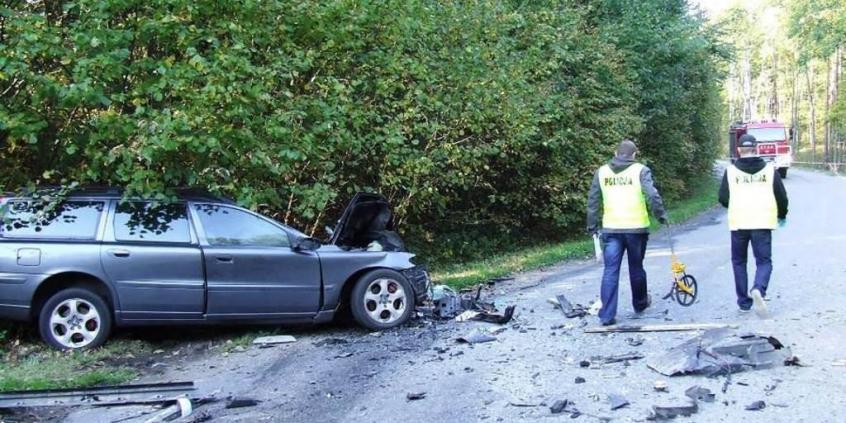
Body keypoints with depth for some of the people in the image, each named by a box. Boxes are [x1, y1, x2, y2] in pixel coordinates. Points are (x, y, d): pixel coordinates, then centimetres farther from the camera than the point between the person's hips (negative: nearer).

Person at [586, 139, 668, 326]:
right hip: (636, 227, -1)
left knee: (610, 270, 1)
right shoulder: (640, 170, -3)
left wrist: (592, 225, 15)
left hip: (611, 228, 1)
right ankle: (640, 303, 36)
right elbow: (652, 195, -14)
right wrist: (661, 215, -1)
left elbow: (593, 201, 8)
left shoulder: (601, 172, 6)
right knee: (636, 268, 16)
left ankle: (607, 314, -5)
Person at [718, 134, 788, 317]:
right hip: (763, 222, 0)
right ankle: (759, 290, -23)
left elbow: (723, 199, 0)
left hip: (738, 223, 0)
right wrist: (782, 215, 23)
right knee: (764, 261, 6)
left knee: (739, 262, 16)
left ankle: (744, 301, 17)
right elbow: (782, 196, 4)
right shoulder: (769, 169, 3)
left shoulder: (731, 171, 1)